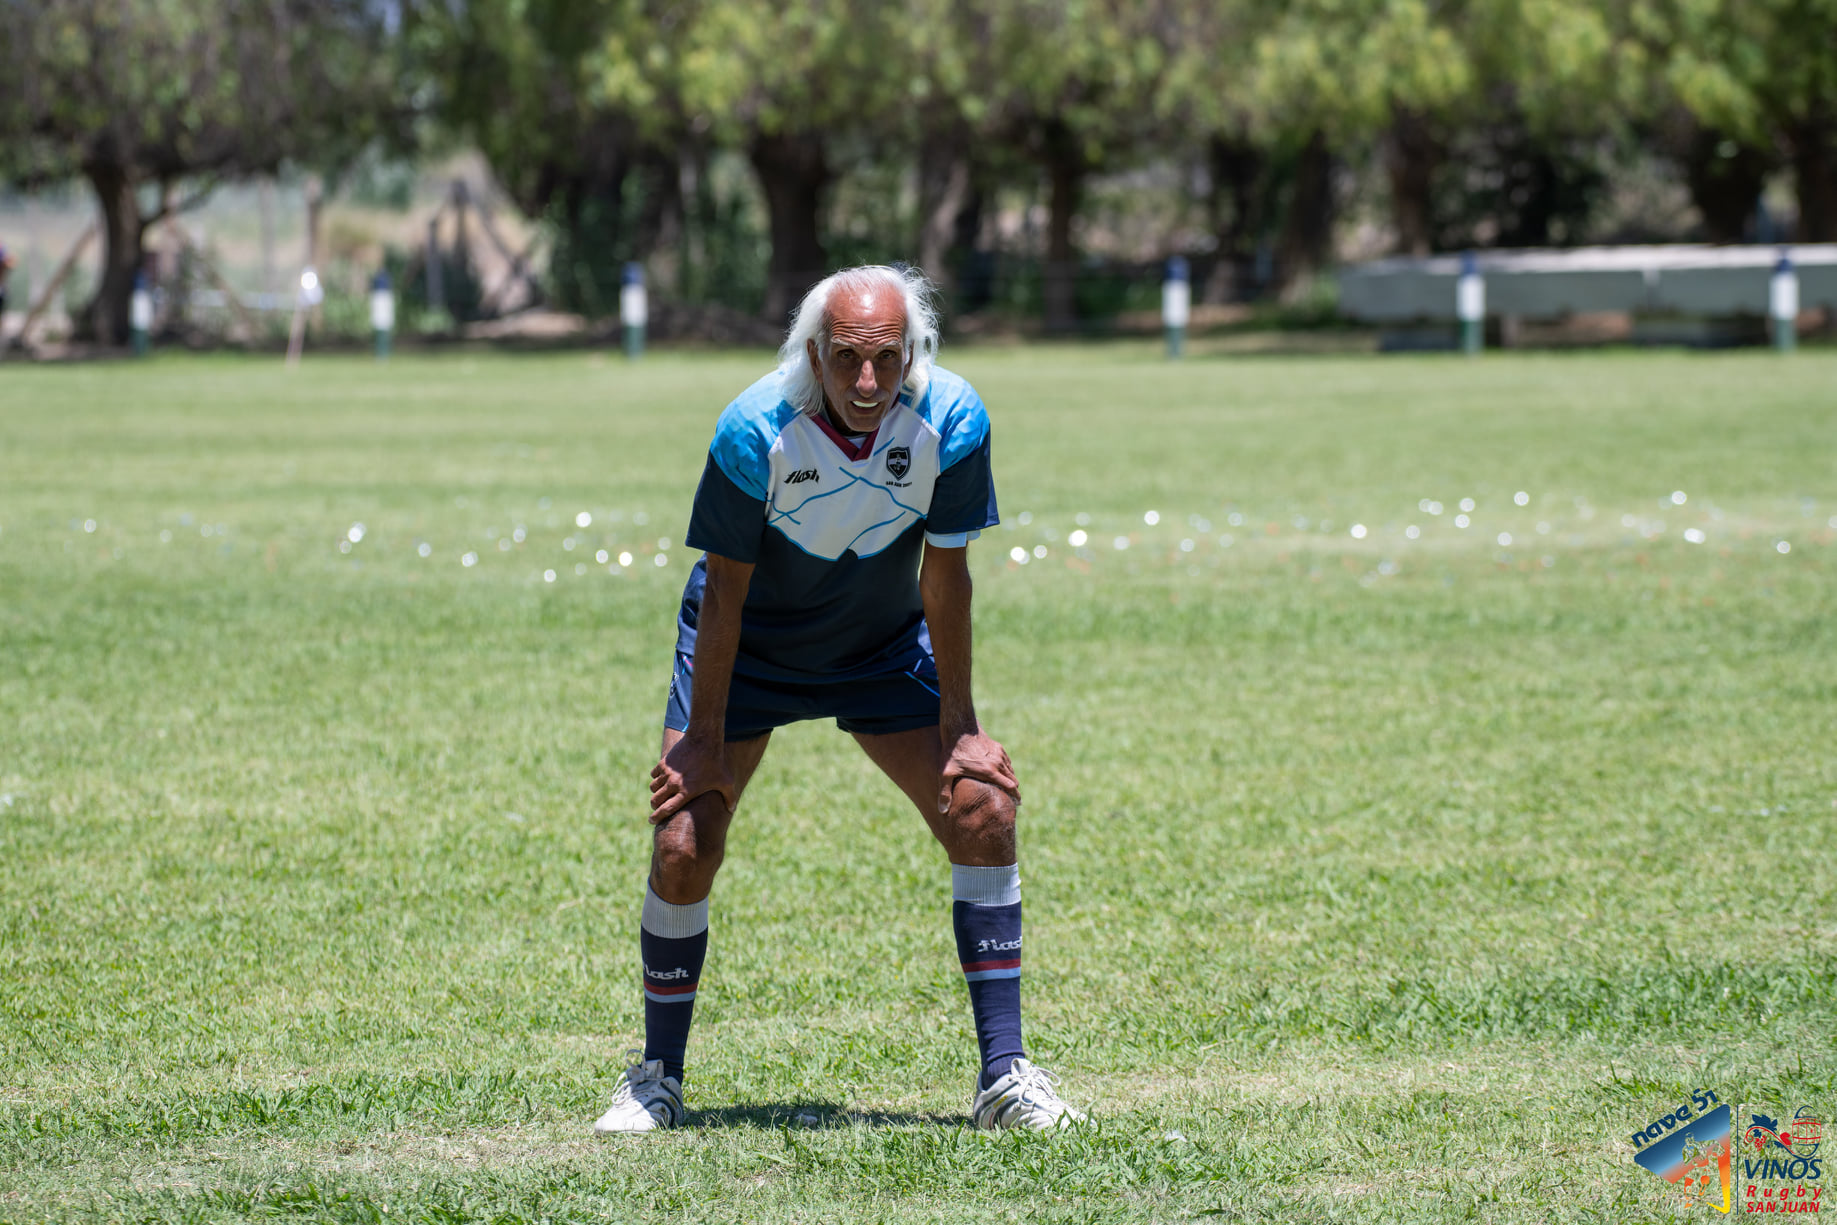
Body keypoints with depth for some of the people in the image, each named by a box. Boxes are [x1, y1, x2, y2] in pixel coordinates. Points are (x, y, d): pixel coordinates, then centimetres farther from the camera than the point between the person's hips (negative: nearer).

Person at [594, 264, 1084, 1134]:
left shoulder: (951, 421, -25)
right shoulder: (755, 432, -30)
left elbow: (945, 579, -15)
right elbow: (726, 590, -21)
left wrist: (959, 727, -12)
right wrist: (706, 739, -17)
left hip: (884, 649, 2)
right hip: (748, 648, -2)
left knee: (982, 809, -13)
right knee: (682, 847, -12)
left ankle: (1004, 1076, -6)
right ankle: (657, 1078, 8)